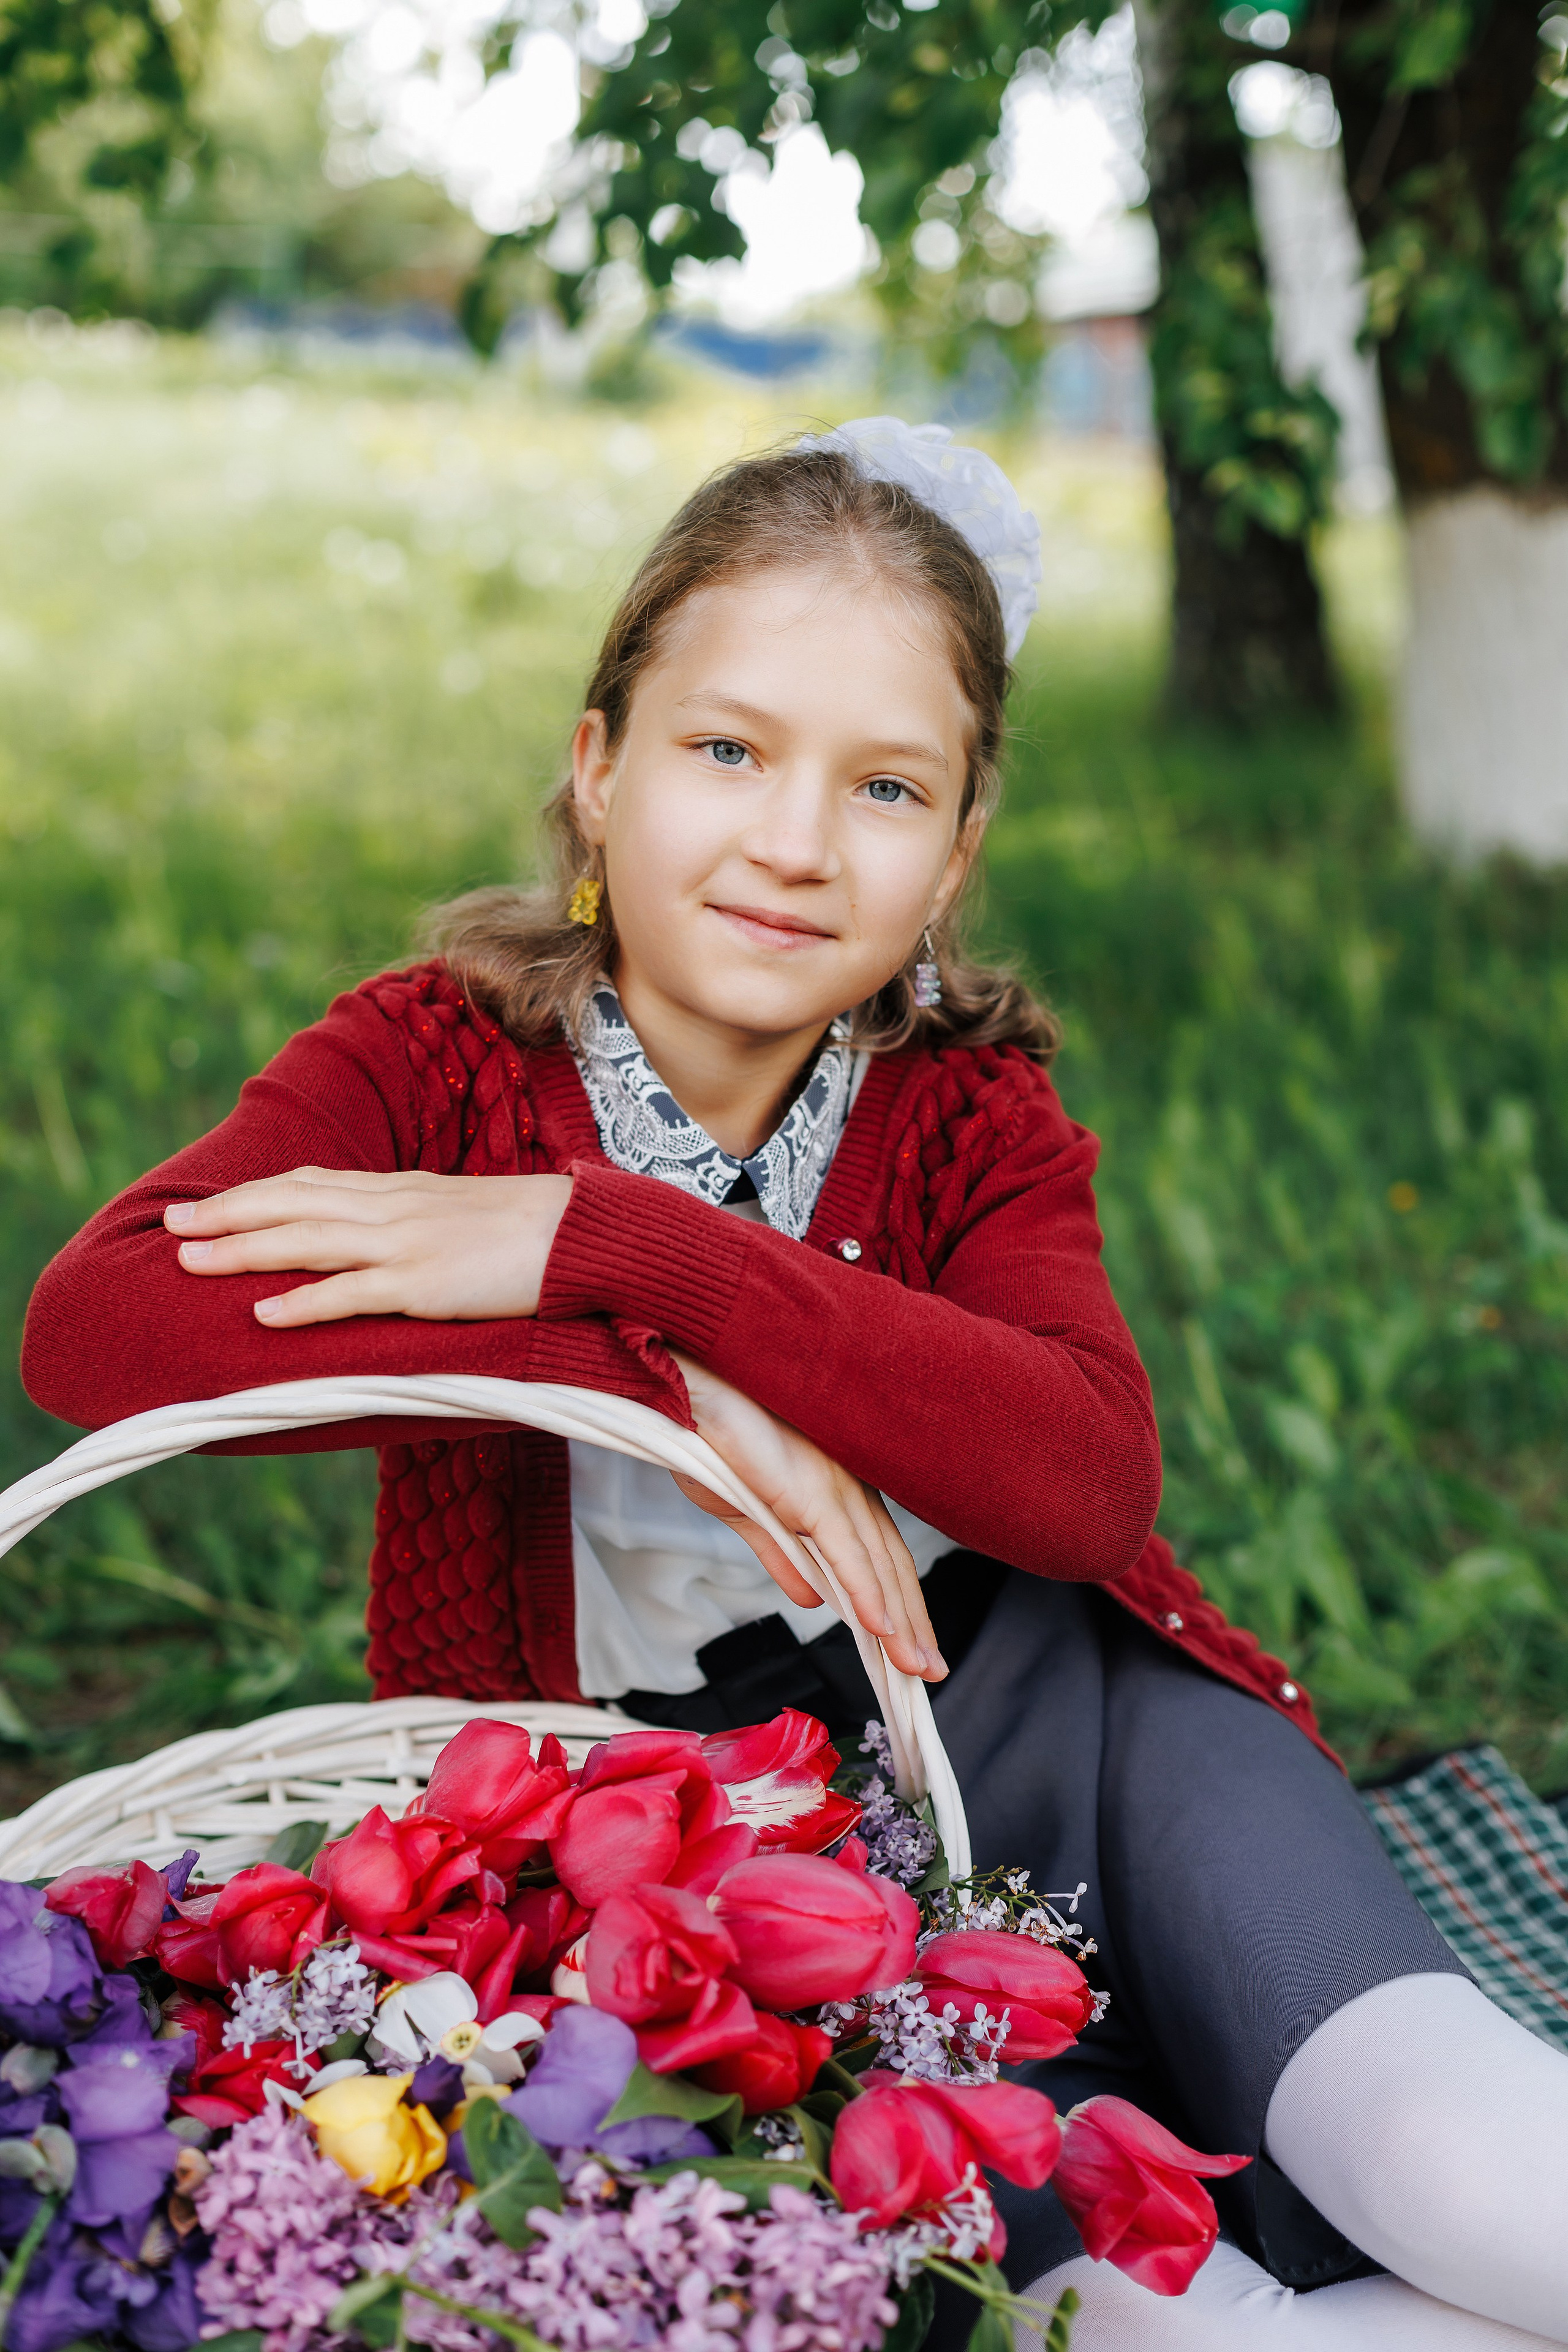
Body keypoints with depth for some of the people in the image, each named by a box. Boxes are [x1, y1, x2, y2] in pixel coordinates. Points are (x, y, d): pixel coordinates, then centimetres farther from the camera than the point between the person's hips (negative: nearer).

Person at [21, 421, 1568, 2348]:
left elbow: (1087, 1481, -21)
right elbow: (88, 1324, -25)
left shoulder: (974, 1119, 0)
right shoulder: (438, 1061, -6)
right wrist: (670, 1388, -29)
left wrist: (609, 1242, -28)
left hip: (1005, 1698, 2)